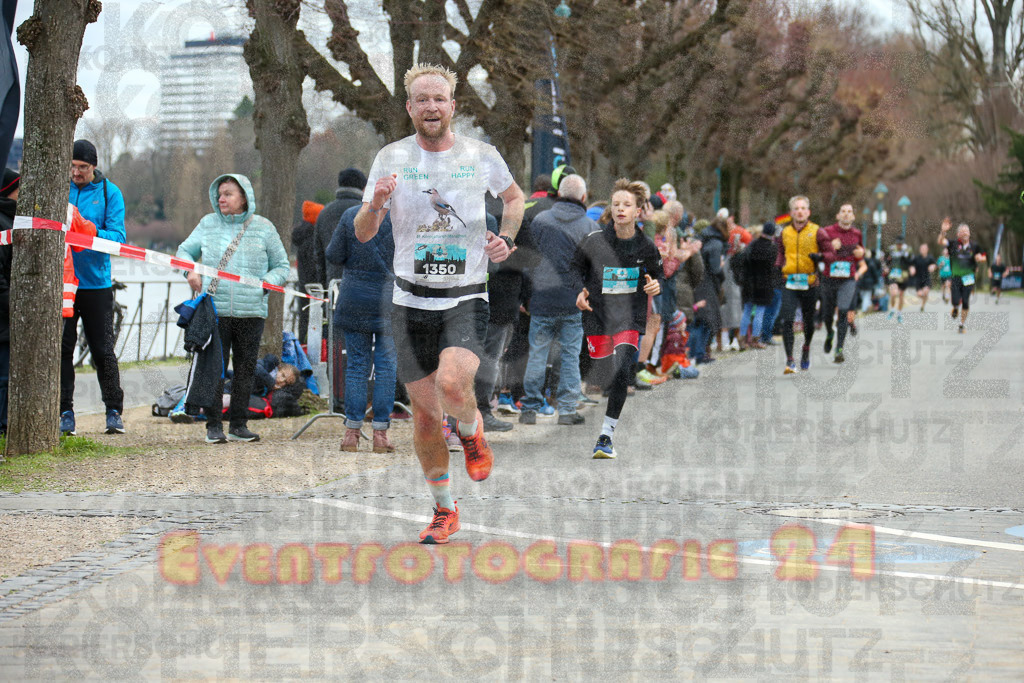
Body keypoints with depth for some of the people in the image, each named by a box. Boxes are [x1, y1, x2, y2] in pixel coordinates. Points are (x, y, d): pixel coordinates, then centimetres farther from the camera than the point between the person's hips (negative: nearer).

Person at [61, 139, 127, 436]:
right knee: (62, 347, 1)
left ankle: (114, 411, 11)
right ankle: (65, 412, 7)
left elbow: (118, 236, -5)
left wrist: (93, 233, -25)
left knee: (103, 350, 2)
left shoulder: (109, 192, 3)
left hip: (96, 283, -1)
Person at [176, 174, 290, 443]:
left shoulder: (263, 227, 7)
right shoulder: (208, 224, 10)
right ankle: (213, 426, 2)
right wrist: (190, 271, -2)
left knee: (245, 369, 5)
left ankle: (238, 425, 14)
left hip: (251, 311, 0)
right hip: (214, 308, 0)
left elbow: (282, 266, 12)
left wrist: (267, 282, -7)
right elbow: (185, 250, 18)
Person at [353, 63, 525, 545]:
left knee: (452, 383, -28)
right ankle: (444, 510, 23)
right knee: (424, 414, 4)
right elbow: (362, 234, 0)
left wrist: (506, 240, 2)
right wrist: (375, 206, -22)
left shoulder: (482, 156, 0)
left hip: (467, 298, -2)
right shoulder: (391, 158, 0)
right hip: (412, 301, 2)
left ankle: (471, 433, 8)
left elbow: (513, 197, 20)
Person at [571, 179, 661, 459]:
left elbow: (656, 275, 17)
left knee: (622, 373, -18)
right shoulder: (593, 241, -5)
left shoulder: (646, 246, 0)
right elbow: (576, 267, 11)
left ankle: (606, 435, -15)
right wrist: (580, 291, -6)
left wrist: (655, 286, -6)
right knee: (602, 376, 7)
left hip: (630, 319, -1)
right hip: (597, 317, 1)